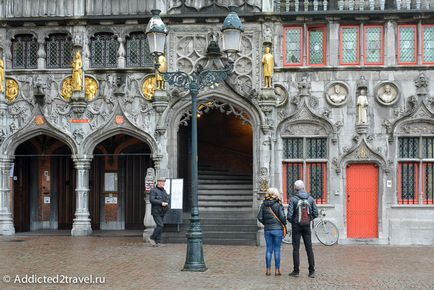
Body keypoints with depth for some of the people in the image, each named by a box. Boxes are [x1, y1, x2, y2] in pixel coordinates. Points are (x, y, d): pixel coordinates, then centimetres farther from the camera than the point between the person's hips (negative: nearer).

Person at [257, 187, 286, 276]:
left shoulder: (264, 205, 2)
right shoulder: (278, 204, -9)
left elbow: (260, 217, 2)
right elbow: (282, 217, -13)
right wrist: (284, 224, 6)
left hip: (267, 229, 3)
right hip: (277, 229, -3)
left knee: (269, 249, 9)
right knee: (277, 250, 2)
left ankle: (268, 270, 10)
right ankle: (277, 270, 4)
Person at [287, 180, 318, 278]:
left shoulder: (293, 199, -11)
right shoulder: (310, 199, 0)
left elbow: (290, 215, -13)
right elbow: (315, 213, 1)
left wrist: (291, 220, 7)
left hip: (296, 226, -3)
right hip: (307, 226, 3)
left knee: (296, 248, 4)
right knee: (309, 248, 6)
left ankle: (296, 271, 5)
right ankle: (312, 271, 4)